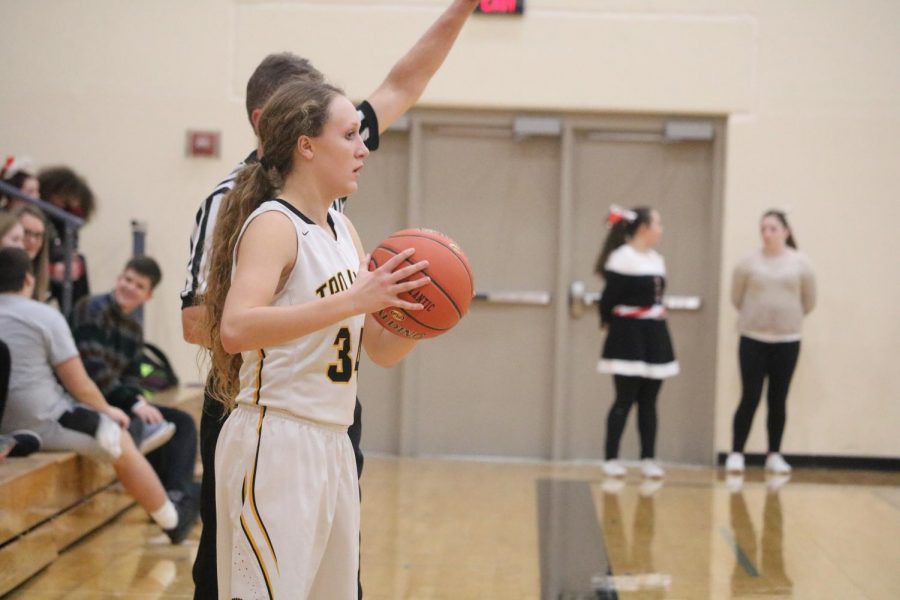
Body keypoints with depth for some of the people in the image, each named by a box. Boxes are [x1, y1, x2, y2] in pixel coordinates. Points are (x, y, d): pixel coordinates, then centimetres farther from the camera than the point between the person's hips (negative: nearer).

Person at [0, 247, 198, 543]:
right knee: (122, 445, 16)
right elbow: (79, 386, -9)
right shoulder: (43, 315, -12)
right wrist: (107, 410, 11)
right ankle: (173, 521, 31)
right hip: (43, 424, -6)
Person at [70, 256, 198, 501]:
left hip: (116, 403, 9)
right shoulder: (92, 309, -9)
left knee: (183, 422, -6)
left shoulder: (135, 329, 16)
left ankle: (180, 496, -22)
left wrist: (138, 398, -10)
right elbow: (93, 367, -20)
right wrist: (134, 403, -25)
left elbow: (129, 376, 15)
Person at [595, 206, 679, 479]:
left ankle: (648, 459, 12)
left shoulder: (657, 260, 12)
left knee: (649, 400, 8)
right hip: (628, 334, -7)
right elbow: (609, 297, -11)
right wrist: (608, 321, 2)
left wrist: (659, 314, 6)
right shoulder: (622, 258, -13)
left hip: (655, 335, 7)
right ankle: (611, 459, 2)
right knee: (625, 399, -5)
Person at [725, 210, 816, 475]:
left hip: (787, 341, 1)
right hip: (753, 339, -1)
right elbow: (736, 297, 6)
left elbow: (809, 301, 8)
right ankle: (736, 453, 5)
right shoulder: (749, 261, -5)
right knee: (750, 398, -3)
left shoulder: (801, 263, -2)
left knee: (778, 400, 7)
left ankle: (774, 455, 17)